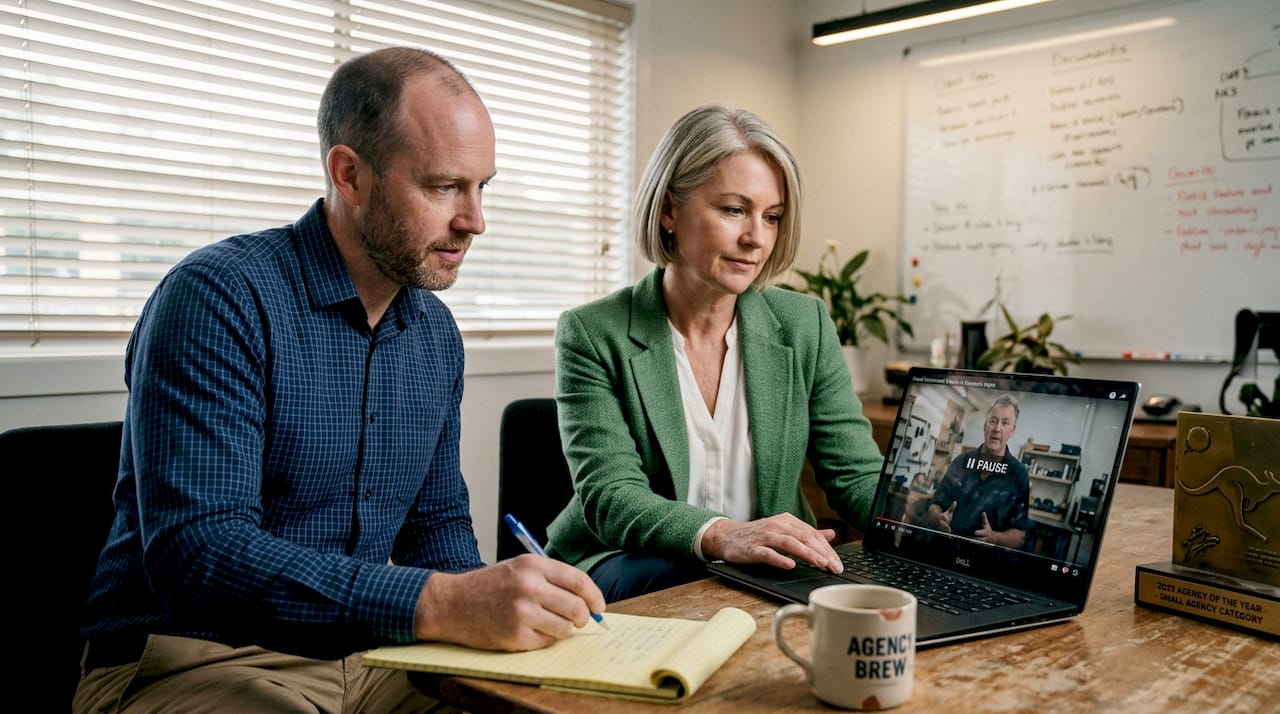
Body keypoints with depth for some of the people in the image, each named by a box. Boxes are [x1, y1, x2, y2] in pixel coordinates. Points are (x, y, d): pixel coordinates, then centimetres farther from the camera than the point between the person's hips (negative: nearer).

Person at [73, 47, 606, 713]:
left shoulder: (437, 333, 5)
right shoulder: (220, 298, -17)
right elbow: (198, 551, -27)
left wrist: (490, 613, -8)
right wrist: (439, 603, -36)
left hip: (365, 656, 6)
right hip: (194, 661, -5)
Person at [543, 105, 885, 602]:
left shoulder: (806, 326, 4)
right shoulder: (592, 335, -6)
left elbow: (858, 476, 1)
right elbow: (609, 497, -15)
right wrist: (719, 536, -35)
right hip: (624, 568, -3)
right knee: (675, 578, -36)